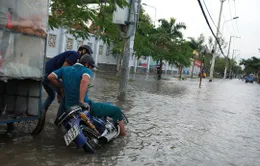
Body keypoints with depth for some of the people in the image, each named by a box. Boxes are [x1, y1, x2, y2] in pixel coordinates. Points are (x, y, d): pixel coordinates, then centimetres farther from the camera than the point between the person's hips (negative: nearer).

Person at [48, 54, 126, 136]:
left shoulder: (65, 69, 7)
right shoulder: (86, 71, -11)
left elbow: (50, 77, -1)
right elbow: (84, 81, -33)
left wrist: (63, 87, 11)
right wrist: (81, 101, -29)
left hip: (69, 107, 6)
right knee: (116, 110, 6)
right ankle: (122, 134, 18)